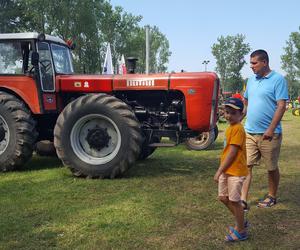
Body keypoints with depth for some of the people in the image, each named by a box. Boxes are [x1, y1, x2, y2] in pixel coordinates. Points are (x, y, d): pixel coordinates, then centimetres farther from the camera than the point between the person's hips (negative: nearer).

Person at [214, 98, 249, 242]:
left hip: (236, 172, -9)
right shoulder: (230, 127, 9)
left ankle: (241, 232, 19)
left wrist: (219, 171, -18)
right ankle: (241, 222, 33)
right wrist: (221, 171, 17)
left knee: (234, 201, 2)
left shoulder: (237, 129, -18)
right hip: (226, 171, 9)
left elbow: (232, 153, -21)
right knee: (223, 198, 16)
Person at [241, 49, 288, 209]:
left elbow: (281, 106, -15)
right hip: (249, 132, 6)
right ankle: (243, 200, 3)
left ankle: (272, 197, 28)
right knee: (246, 166, 0)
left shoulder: (278, 79, -9)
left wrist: (271, 129, -21)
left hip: (268, 134, -5)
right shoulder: (252, 80, 10)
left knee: (272, 168, 11)